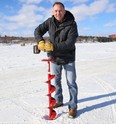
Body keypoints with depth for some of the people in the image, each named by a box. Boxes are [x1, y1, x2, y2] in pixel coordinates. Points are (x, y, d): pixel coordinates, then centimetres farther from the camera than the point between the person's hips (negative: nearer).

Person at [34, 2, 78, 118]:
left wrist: (53, 46, -36)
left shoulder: (71, 24, -21)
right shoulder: (50, 21, -7)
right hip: (54, 58, 5)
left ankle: (73, 106, 16)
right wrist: (40, 41, -21)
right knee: (56, 81, 17)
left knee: (71, 83, 0)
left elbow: (69, 44, -28)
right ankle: (58, 101, 37)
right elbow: (38, 30, -1)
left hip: (68, 58, -4)